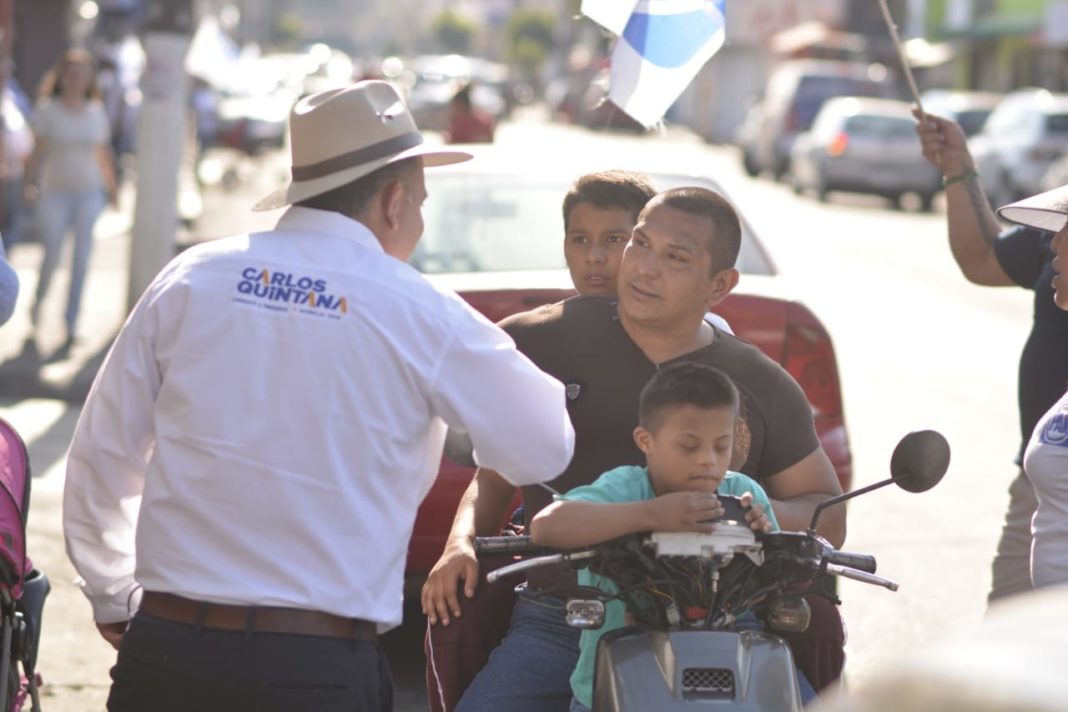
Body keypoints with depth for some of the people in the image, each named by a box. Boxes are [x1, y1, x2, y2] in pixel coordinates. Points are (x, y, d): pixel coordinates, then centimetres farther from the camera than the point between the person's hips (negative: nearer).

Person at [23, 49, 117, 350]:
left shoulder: (96, 114, 8)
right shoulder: (47, 112, -1)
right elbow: (38, 153, -4)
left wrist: (112, 189, 14)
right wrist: (31, 183, -18)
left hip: (88, 193, 2)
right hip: (55, 192, -2)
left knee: (81, 258, -6)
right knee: (52, 255, -2)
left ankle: (71, 324, -3)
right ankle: (38, 300, 30)